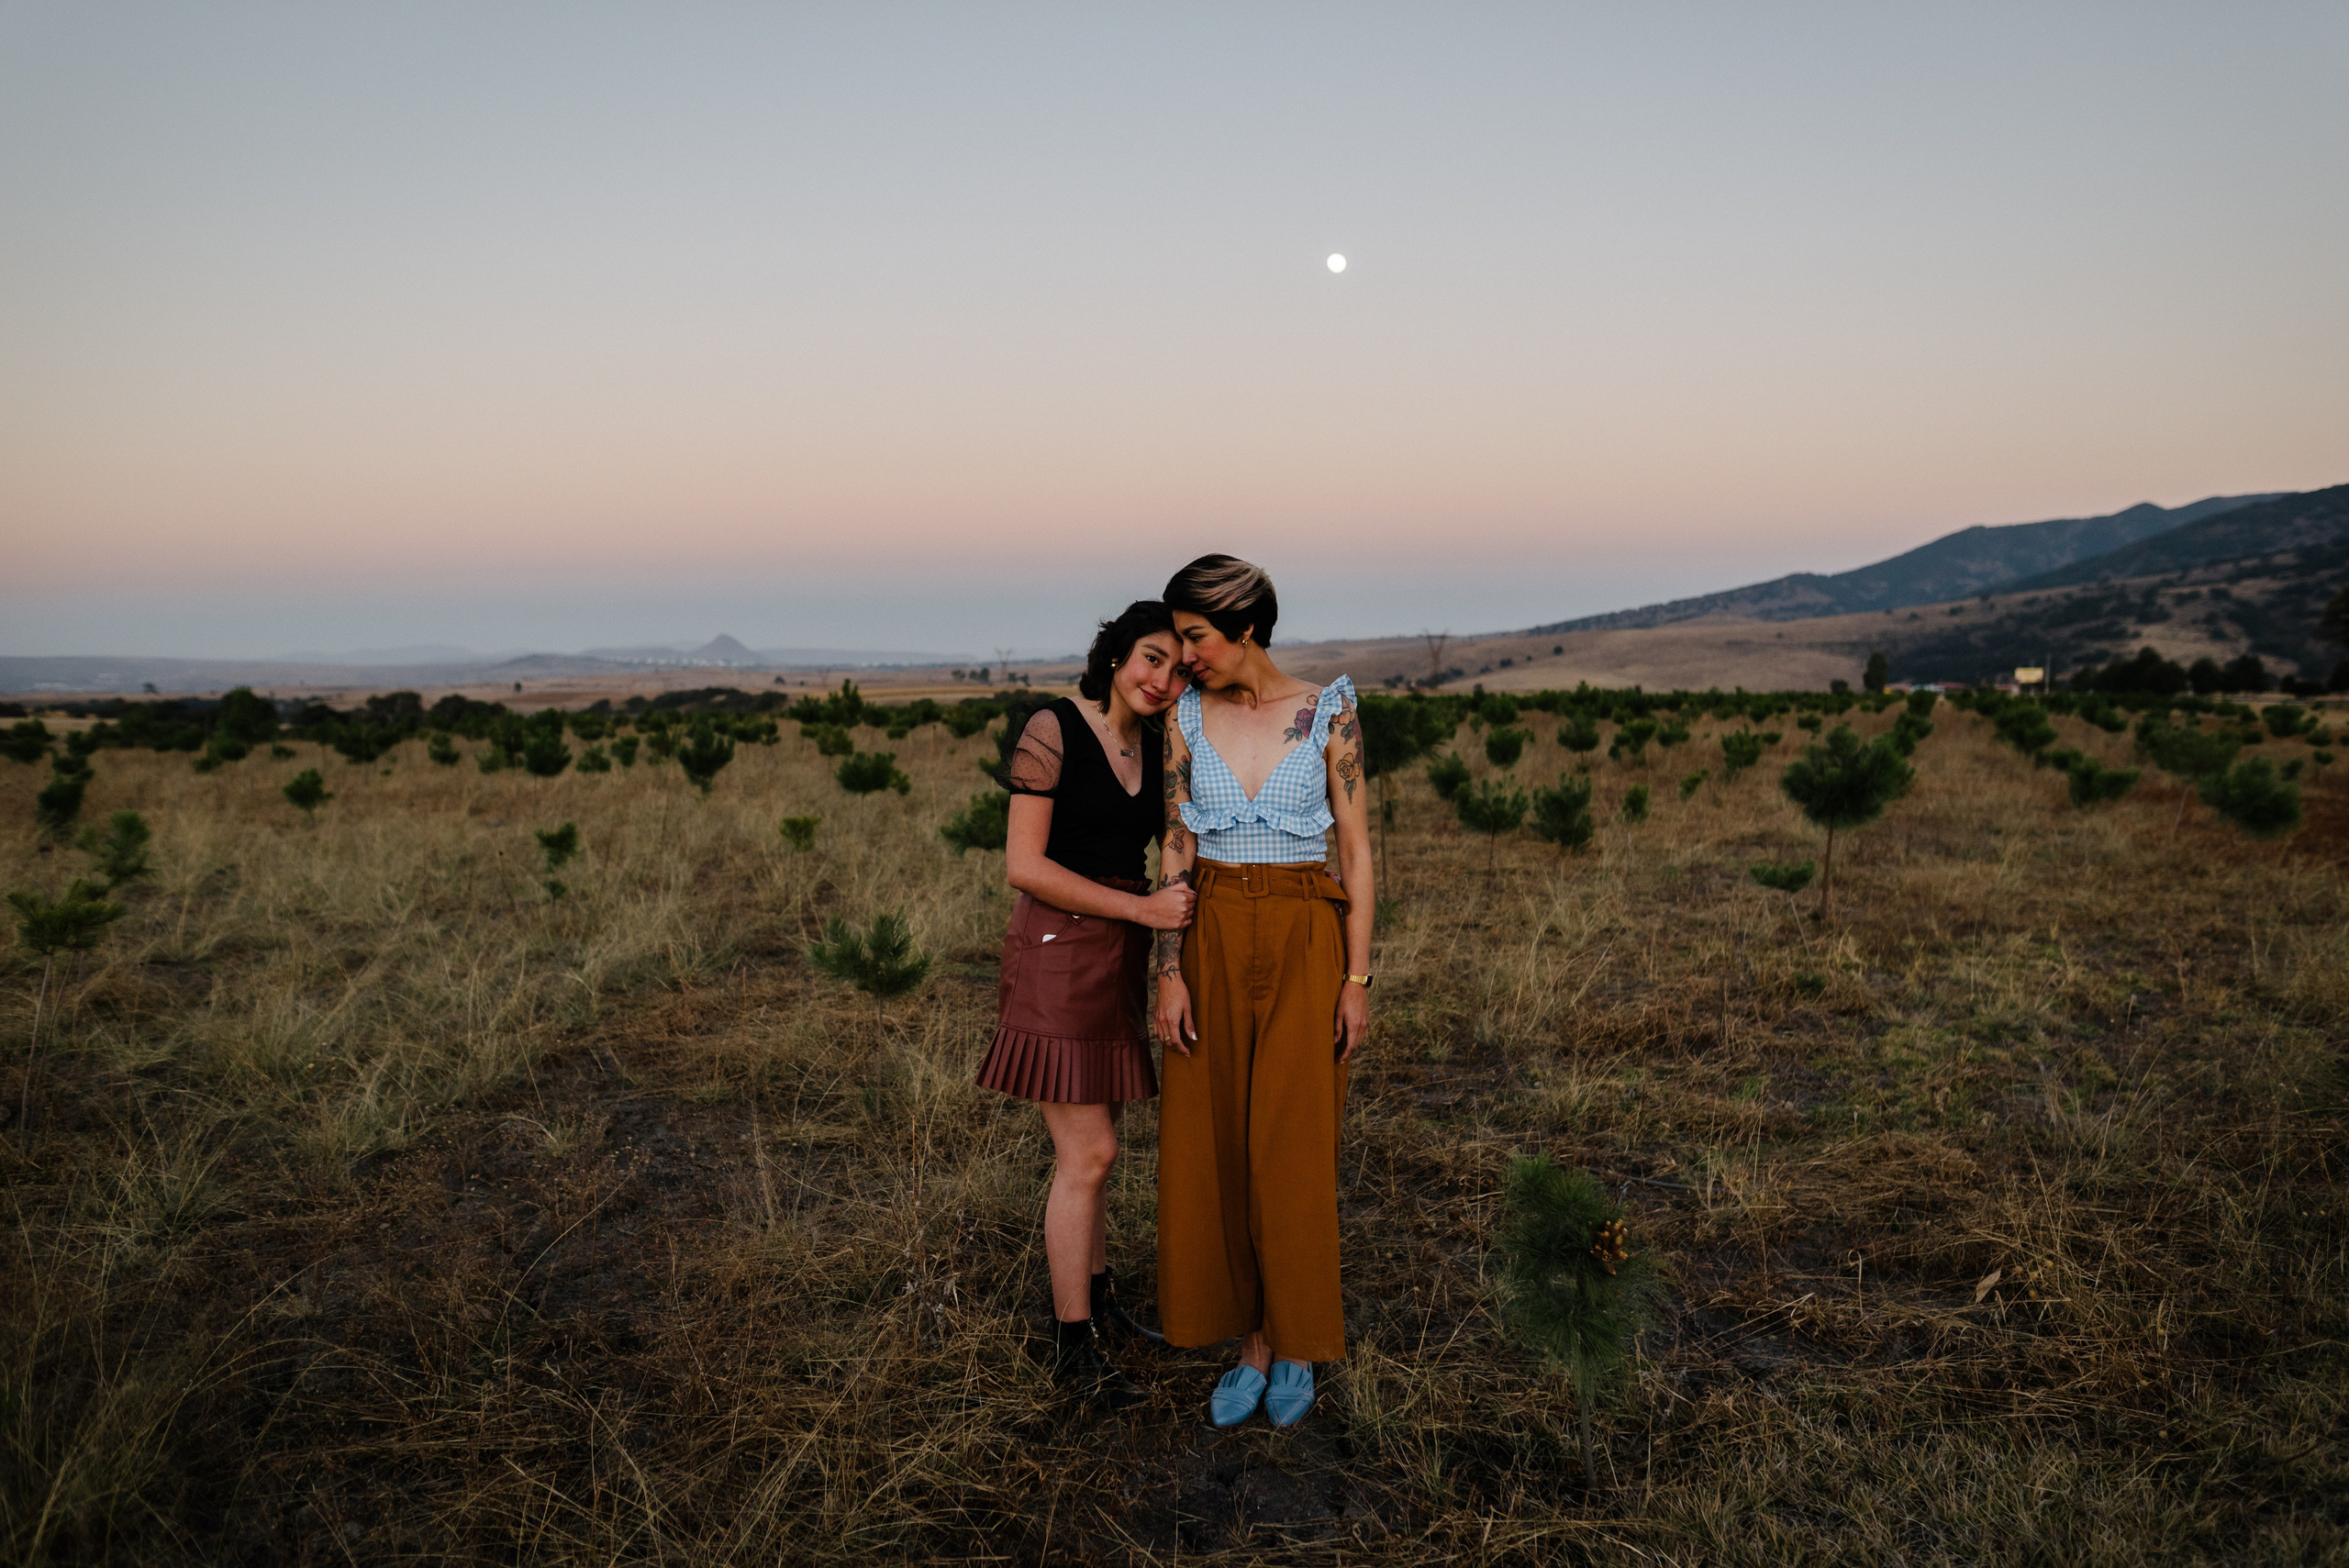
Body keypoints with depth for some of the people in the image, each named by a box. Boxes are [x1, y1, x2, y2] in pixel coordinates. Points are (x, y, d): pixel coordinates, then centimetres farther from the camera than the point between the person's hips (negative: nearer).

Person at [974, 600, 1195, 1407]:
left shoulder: (1156, 747, 8)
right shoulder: (1052, 730, -13)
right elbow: (1025, 865, -17)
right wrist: (1142, 908, -18)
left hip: (1120, 954, 7)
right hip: (1059, 952, -7)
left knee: (1090, 1144, 17)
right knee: (1088, 1154, -4)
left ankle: (1095, 1295, 33)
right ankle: (1073, 1346, 9)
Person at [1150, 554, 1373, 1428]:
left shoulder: (1328, 714, -5)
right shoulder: (1187, 717, 2)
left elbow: (1356, 850, -3)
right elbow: (1175, 853, 2)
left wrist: (1357, 979, -6)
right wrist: (1170, 972, -5)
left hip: (1305, 943, -3)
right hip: (1213, 945, 3)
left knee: (1292, 1151, 0)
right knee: (1217, 1149, 6)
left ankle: (1298, 1345, 22)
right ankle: (1255, 1344, 23)